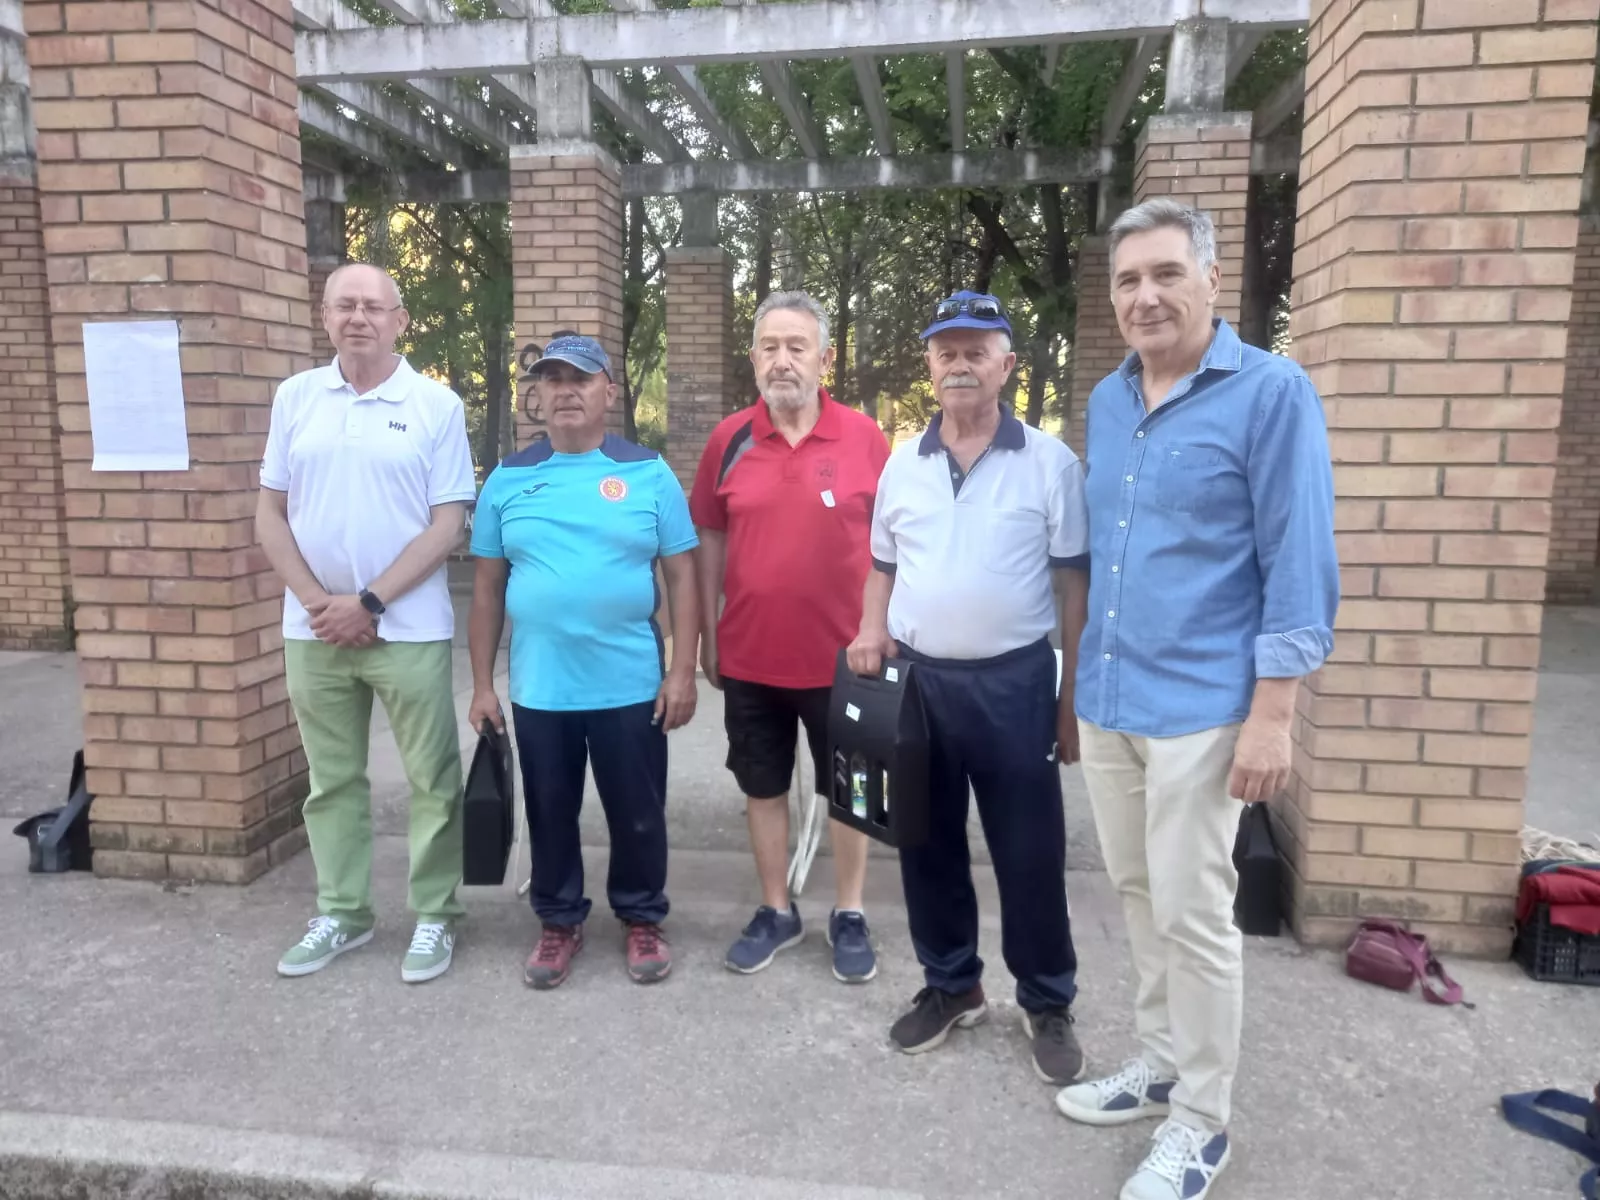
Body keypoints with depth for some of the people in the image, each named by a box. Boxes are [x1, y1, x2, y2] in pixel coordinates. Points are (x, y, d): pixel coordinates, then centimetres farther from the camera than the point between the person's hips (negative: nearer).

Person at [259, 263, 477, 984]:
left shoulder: (437, 405, -3)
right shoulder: (295, 398, 6)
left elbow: (448, 525, -7)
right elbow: (269, 514, 7)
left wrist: (369, 602, -13)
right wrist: (317, 601, -6)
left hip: (409, 630, -3)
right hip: (313, 630, 3)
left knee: (431, 781, 4)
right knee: (331, 780, 14)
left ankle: (435, 917, 20)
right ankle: (340, 913, 30)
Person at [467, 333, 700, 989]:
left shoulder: (648, 474, -1)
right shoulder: (508, 480, 4)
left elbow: (682, 575, -1)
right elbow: (488, 587, 6)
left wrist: (682, 671, -7)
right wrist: (482, 684, 4)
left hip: (631, 685, -1)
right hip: (537, 688, 2)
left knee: (638, 813, 11)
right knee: (550, 813, 15)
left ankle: (642, 918, 33)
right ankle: (558, 921, 35)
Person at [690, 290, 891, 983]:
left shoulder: (864, 438, -6)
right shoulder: (729, 440, 0)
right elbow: (710, 542, 6)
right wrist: (708, 637, 6)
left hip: (840, 655, -2)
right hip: (749, 657, 2)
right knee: (763, 789, 15)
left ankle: (849, 916, 30)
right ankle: (776, 911, 33)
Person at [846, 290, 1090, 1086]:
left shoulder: (1050, 463, -4)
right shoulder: (903, 463, 7)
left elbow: (1074, 585, -3)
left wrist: (1073, 699, -4)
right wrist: (871, 632, -4)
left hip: (1014, 682, -3)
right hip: (917, 680, 4)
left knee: (1029, 854, 7)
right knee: (929, 846, 14)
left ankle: (1047, 1004, 27)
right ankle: (951, 986, 34)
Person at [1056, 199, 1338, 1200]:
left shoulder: (1272, 393, -9)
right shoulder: (1106, 401, 10)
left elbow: (1300, 567, -12)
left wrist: (1271, 715, -15)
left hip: (1200, 707, -6)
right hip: (1106, 699, 6)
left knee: (1192, 915, 3)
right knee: (1140, 896, 17)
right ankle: (1163, 1062, 36)